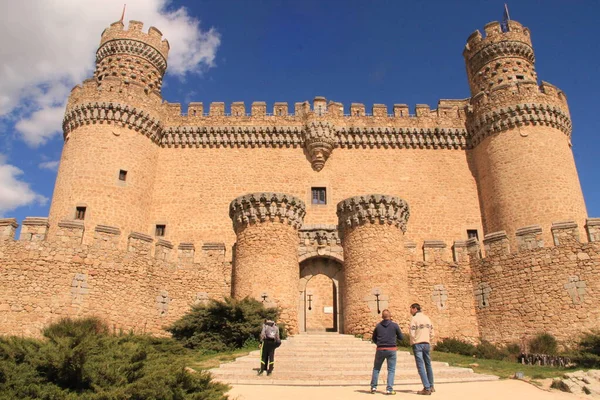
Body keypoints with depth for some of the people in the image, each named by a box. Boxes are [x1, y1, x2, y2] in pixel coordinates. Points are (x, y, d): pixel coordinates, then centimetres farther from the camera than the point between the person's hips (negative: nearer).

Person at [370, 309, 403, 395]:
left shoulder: (378, 326, 4)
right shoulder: (395, 325, -4)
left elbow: (374, 339, 11)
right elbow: (401, 337, 5)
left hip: (380, 350, 2)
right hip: (391, 350, -2)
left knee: (376, 368, 16)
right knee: (391, 370, 6)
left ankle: (373, 387, 14)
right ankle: (389, 389, -1)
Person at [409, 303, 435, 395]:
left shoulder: (414, 319, -9)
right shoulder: (427, 318, 10)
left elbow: (412, 333, -13)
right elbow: (431, 332, 10)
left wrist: (412, 343, 1)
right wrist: (429, 341, 16)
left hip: (417, 344, -6)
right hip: (426, 344, 6)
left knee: (421, 366, -4)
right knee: (428, 365, 17)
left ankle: (427, 388, -8)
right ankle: (431, 386, 26)